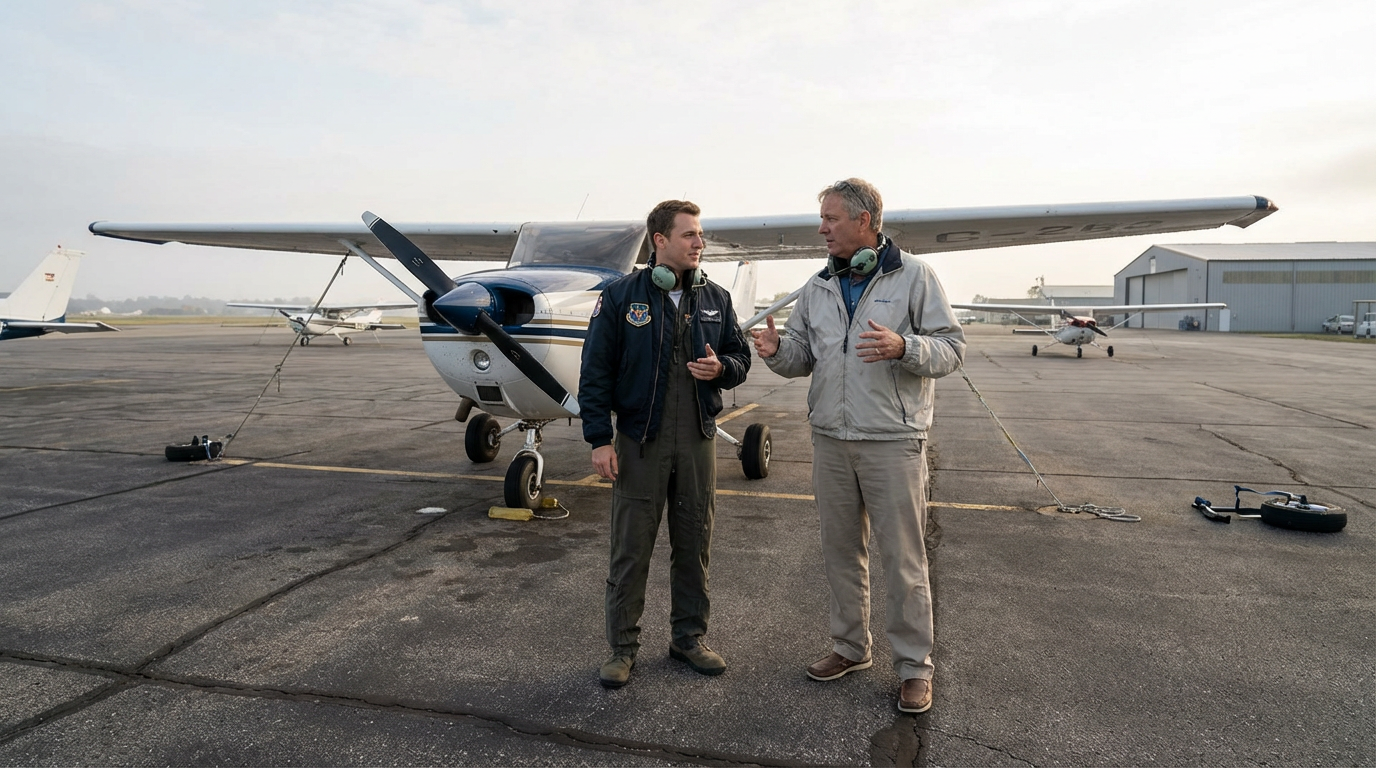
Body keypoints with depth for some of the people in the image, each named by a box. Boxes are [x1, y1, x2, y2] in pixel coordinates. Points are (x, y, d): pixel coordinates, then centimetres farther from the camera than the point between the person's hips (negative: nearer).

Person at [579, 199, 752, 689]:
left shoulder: (716, 299, 8)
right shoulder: (621, 298, -3)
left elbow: (740, 359, 14)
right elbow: (595, 373, -4)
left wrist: (721, 367, -10)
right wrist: (599, 439, -9)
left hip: (698, 441, 4)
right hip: (640, 442, -3)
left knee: (694, 546, 12)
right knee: (630, 550, 4)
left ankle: (689, 638, 29)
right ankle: (622, 647, 20)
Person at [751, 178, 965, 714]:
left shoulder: (913, 277, -3)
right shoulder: (819, 287, 12)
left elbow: (951, 347, -5)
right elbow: (802, 357, 14)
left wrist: (903, 347, -24)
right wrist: (777, 350, -8)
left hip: (892, 440, -5)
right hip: (830, 439, 5)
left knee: (903, 558, 2)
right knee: (841, 550, 14)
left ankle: (914, 665, 17)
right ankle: (850, 648, 31)